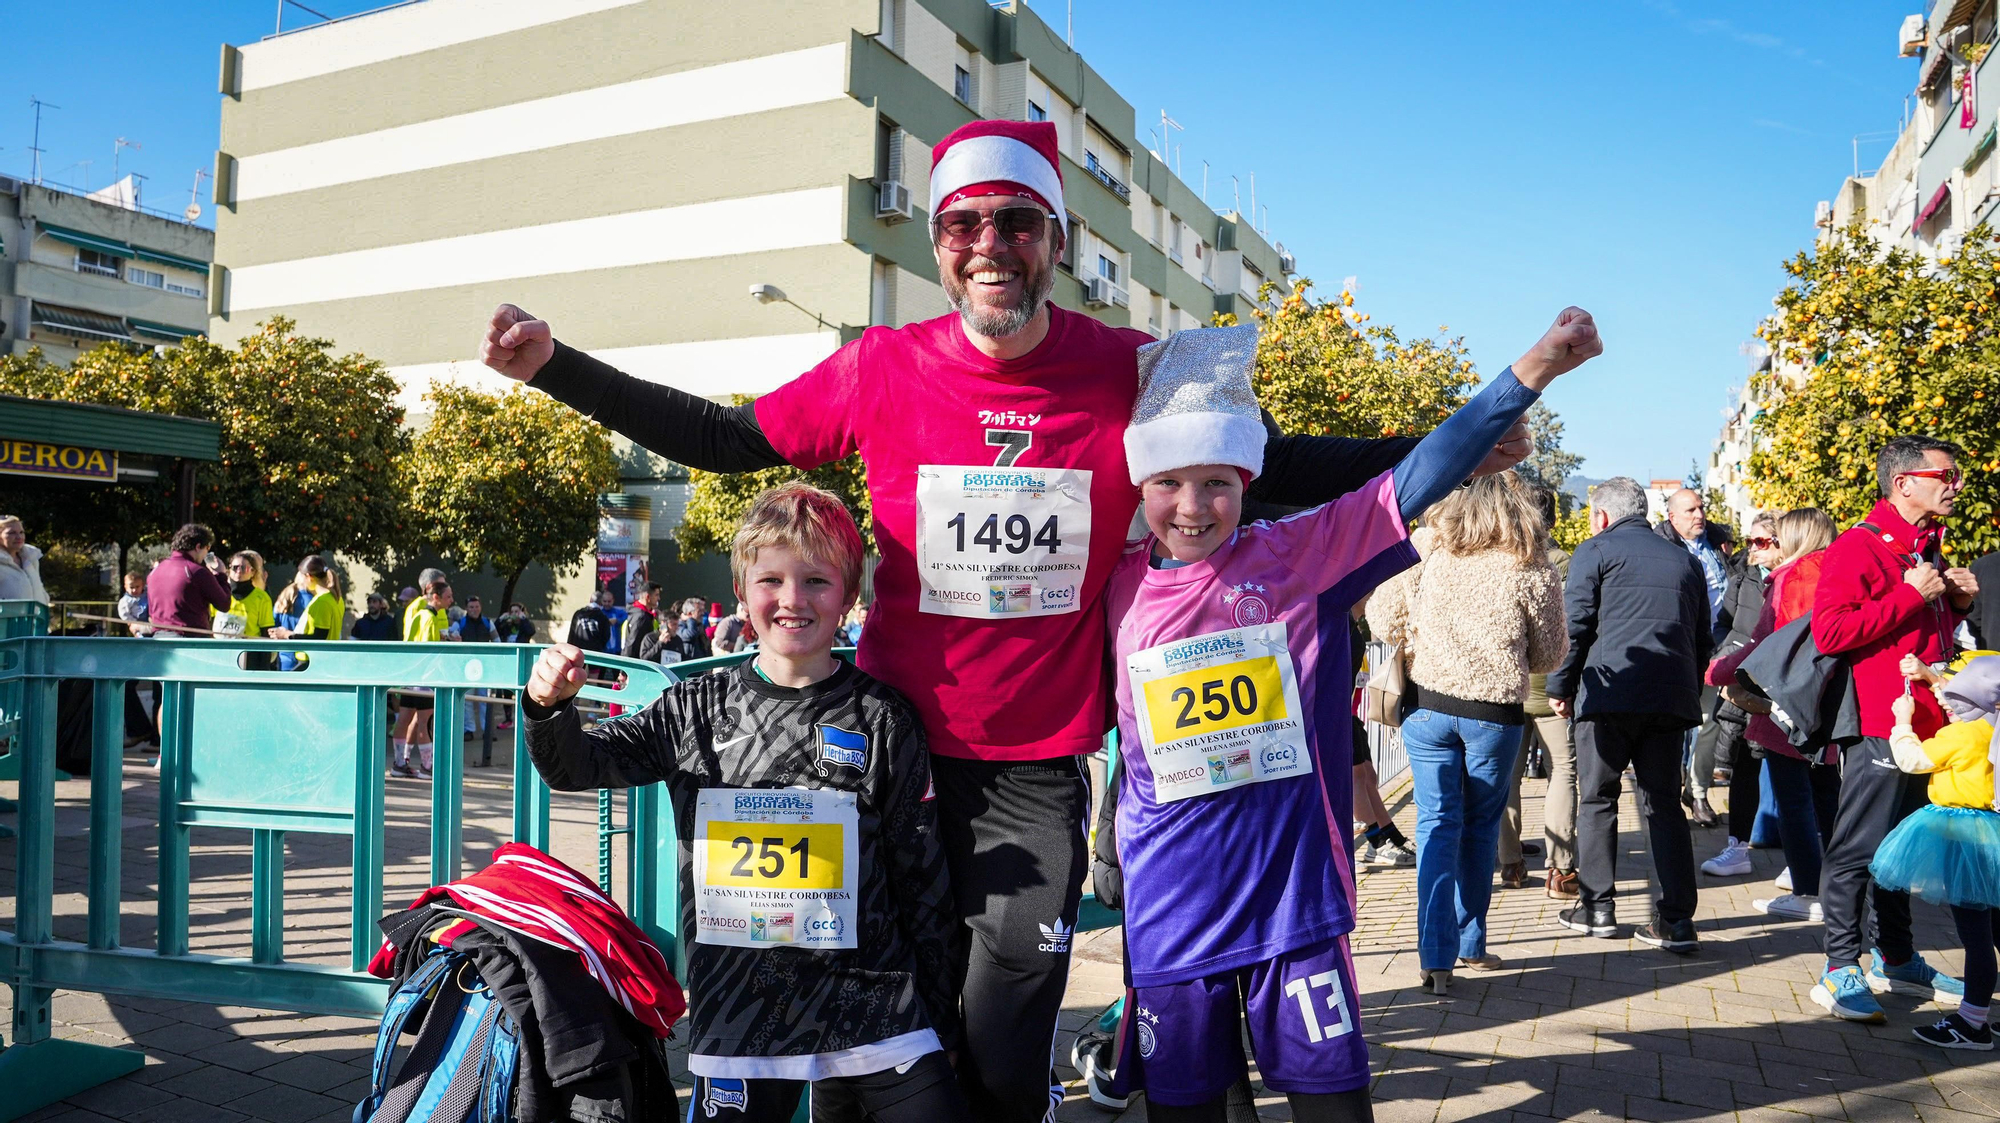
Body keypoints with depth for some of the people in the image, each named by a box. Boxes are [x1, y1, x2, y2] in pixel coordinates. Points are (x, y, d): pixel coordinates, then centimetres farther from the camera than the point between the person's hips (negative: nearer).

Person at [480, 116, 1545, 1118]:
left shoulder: (1132, 373, -8)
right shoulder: (882, 370, -8)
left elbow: (1264, 467, 5)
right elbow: (724, 439, 2)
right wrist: (552, 365, -2)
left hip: (1039, 766, -1)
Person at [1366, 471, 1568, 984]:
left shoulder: (1426, 548, -6)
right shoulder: (1533, 572, -8)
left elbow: (1381, 617, -1)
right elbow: (1548, 656, 2)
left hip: (1427, 705, 1)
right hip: (1495, 714, 0)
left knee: (1437, 824, 5)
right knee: (1480, 827, 15)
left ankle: (1436, 954, -1)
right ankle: (1470, 944, 25)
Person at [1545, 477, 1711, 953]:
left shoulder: (1595, 550, 4)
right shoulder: (1684, 559, 20)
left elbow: (1576, 624, -5)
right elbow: (1704, 638, 21)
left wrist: (1560, 686, 2)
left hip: (1608, 693, -4)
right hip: (1671, 699, 4)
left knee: (1597, 799, 6)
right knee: (1665, 804, 7)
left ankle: (1597, 908, 9)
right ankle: (1676, 919, 3)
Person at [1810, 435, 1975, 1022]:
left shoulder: (1929, 549, 17)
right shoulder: (1859, 547, -12)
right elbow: (1829, 631, -23)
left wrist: (1957, 601, 9)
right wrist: (1911, 595, -19)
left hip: (1927, 725, 9)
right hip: (1880, 726, -9)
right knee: (1858, 848, -5)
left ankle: (1896, 958, 29)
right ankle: (1840, 969, 2)